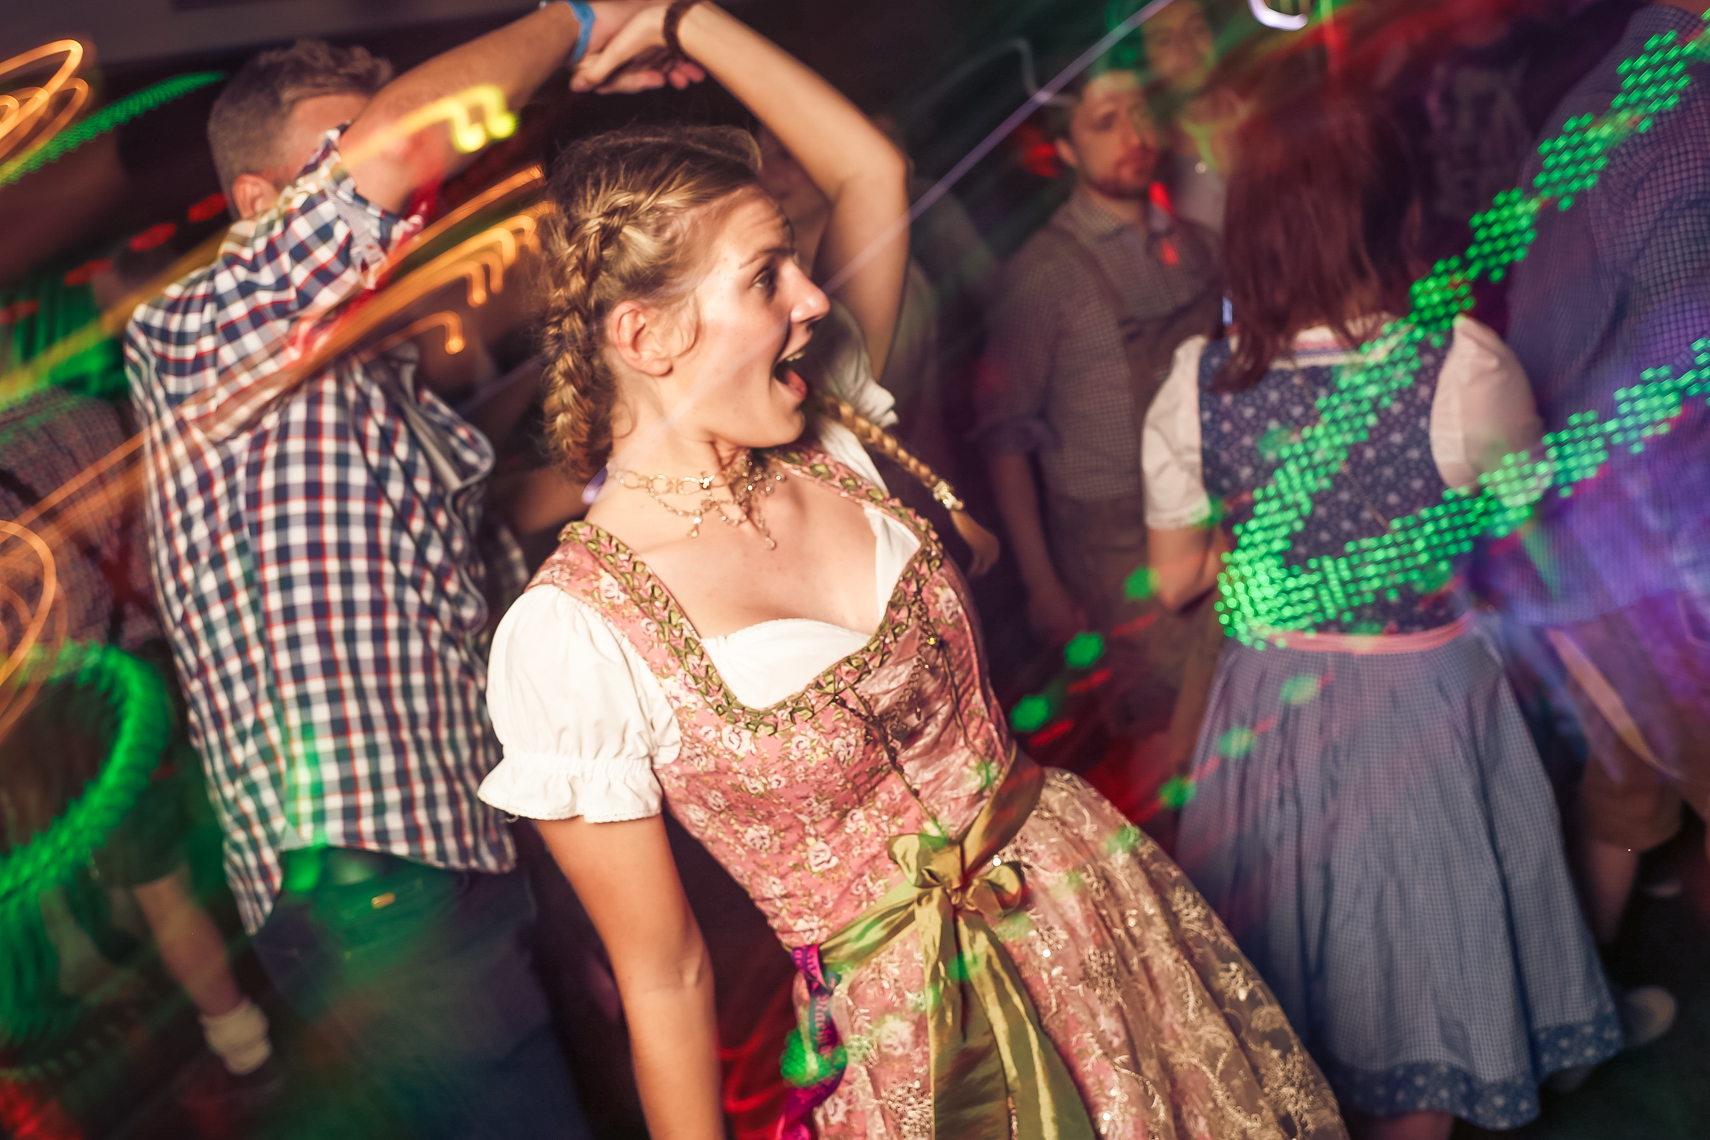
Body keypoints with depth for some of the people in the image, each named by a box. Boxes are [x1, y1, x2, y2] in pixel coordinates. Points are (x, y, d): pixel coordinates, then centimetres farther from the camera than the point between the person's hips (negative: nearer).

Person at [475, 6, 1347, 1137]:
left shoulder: (825, 444, -5)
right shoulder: (569, 636, -21)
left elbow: (872, 170, 6)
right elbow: (664, 976, -13)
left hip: (1088, 889, 6)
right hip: (909, 1031, -5)